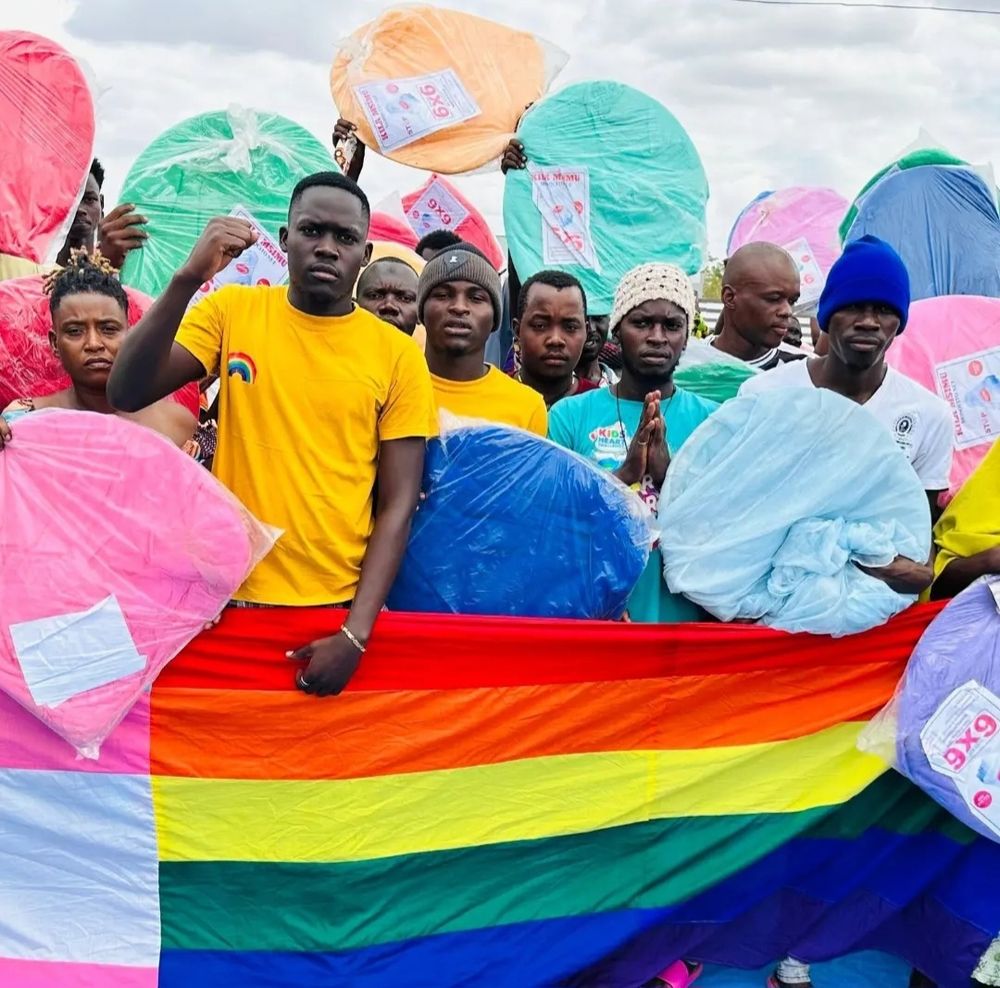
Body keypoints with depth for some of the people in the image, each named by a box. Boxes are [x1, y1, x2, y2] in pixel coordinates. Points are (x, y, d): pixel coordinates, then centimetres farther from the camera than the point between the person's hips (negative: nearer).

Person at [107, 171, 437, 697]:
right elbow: (126, 394, -11)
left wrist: (356, 631, -12)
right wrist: (188, 279, -23)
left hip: (342, 609, 0)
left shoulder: (398, 355, -3)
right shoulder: (233, 310, 0)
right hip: (232, 598, 1)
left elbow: (397, 504, -4)